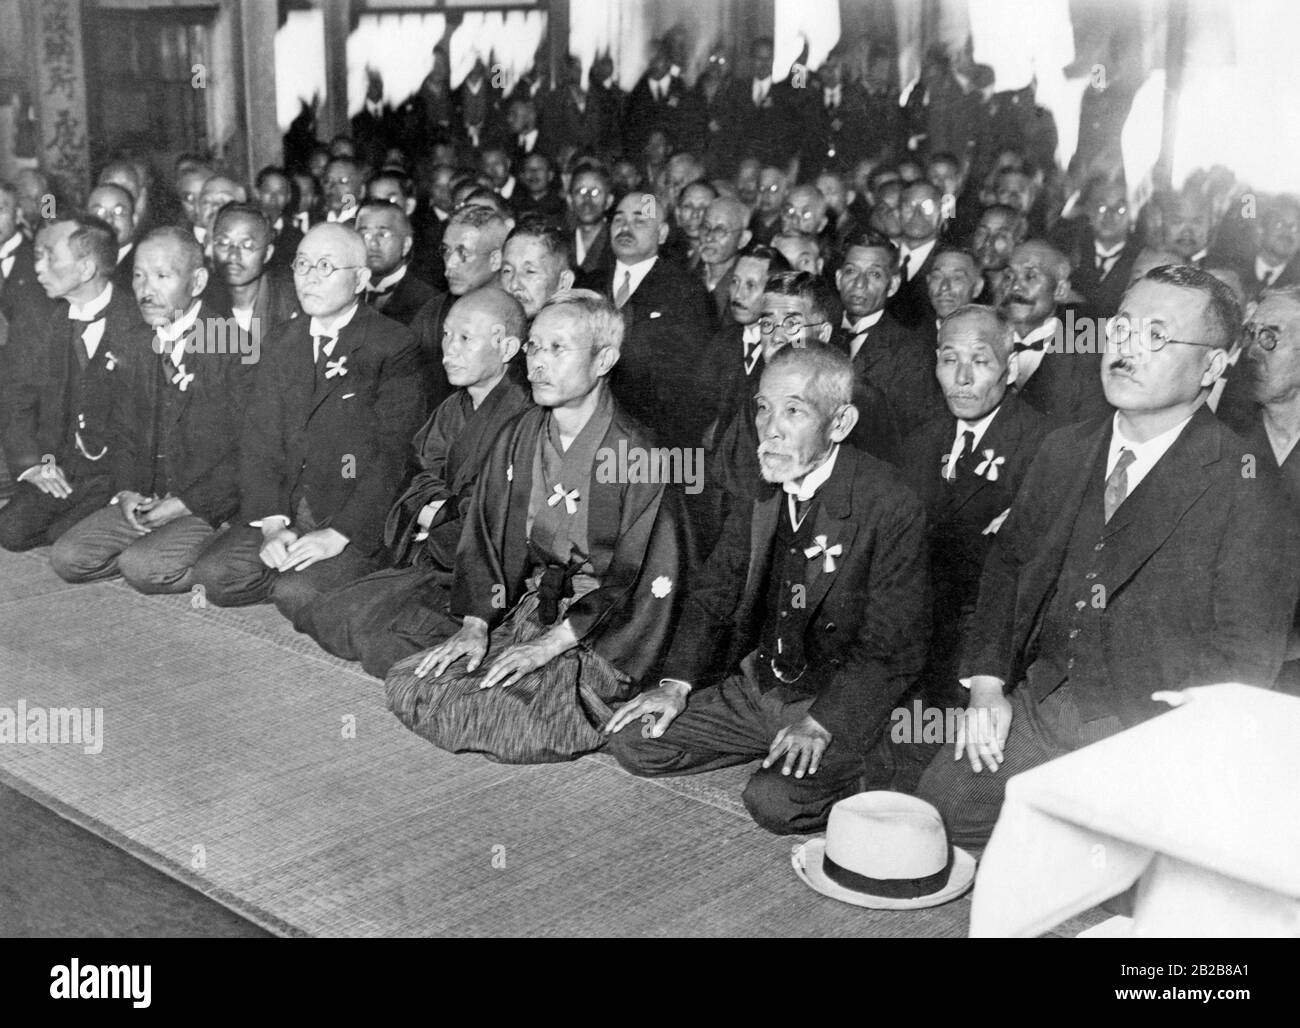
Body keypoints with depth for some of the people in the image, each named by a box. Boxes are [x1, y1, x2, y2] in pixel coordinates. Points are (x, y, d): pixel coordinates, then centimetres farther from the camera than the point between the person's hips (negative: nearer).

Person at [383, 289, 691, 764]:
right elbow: (483, 537, 9)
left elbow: (636, 582, -15)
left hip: (601, 636, -6)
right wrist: (474, 626, -6)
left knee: (510, 720, -27)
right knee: (407, 686, -9)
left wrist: (550, 644, -18)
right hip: (523, 612, 6)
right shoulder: (517, 439, 5)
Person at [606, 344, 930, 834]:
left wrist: (822, 721, -26)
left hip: (840, 697, -6)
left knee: (774, 801, -29)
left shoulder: (891, 506, -19)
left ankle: (852, 771, 2)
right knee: (632, 741, -3)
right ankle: (775, 749, 10)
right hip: (754, 682, 6)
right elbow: (715, 590, 9)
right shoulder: (757, 486, 0)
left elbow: (892, 649, -17)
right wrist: (678, 682, -3)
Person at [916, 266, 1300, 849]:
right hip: (1036, 708, 6)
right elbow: (1007, 563, 15)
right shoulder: (1063, 453, 9)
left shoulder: (1246, 493, -11)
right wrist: (988, 684, 2)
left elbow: (1245, 662, -11)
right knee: (938, 798, -5)